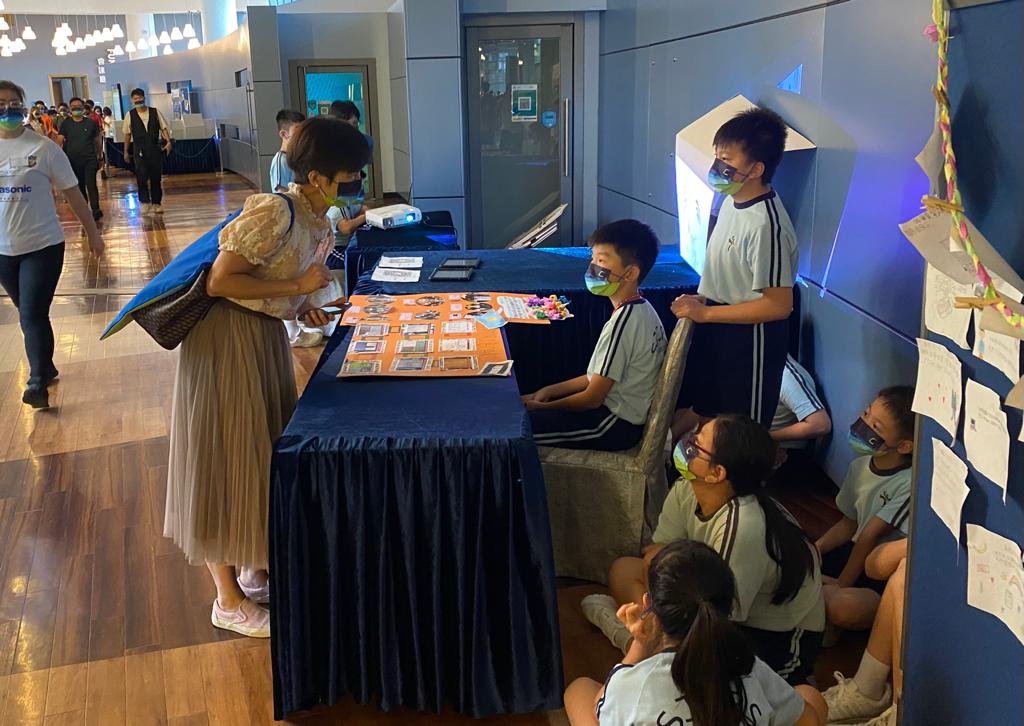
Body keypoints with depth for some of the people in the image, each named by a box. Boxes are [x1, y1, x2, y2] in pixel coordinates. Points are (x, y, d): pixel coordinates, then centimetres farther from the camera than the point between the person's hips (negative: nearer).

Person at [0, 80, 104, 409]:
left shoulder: (42, 147, -8)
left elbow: (72, 193, -2)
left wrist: (92, 232, 1)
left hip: (42, 245, -4)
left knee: (32, 316, -8)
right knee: (29, 314, 16)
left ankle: (38, 383, 2)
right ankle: (45, 367, 34)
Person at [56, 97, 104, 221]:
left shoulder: (91, 123, 3)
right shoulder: (66, 124, 3)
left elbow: (97, 141, 8)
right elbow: (59, 141, -3)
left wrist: (99, 156, 9)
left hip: (90, 160, -2)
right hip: (73, 161, 2)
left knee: (91, 185, -12)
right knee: (79, 186, 12)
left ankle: (96, 210, -14)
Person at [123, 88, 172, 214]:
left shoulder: (155, 112, 5)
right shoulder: (130, 115, 4)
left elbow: (163, 128, 5)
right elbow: (127, 134, 8)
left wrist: (168, 141, -11)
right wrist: (126, 151, 10)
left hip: (155, 148, 1)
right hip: (139, 150, -1)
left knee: (156, 177, 6)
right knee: (142, 175, -15)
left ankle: (156, 203, 16)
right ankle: (145, 202, -5)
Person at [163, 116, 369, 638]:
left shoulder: (318, 218, 4)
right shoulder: (273, 212, -25)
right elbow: (219, 282, -25)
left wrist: (303, 308, 0)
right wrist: (297, 287, -22)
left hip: (267, 335, 9)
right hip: (226, 337, -9)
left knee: (267, 450, 16)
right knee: (229, 457, -1)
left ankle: (258, 571, 33)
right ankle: (229, 600, 12)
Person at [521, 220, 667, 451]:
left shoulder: (623, 321, -25)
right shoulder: (642, 309, 5)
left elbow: (593, 398, -20)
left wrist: (542, 407, -6)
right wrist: (551, 390, 8)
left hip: (616, 426, -10)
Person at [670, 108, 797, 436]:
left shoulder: (767, 225, -27)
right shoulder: (733, 200, 1)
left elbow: (778, 305, -26)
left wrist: (705, 313, -23)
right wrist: (703, 299, 5)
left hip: (749, 337, -9)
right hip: (716, 328, 9)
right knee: (694, 408, 24)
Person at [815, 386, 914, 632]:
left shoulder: (910, 483, -25)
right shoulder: (859, 466, 0)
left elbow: (869, 536, -21)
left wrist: (840, 586, -17)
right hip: (858, 556, 7)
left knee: (845, 607, -36)